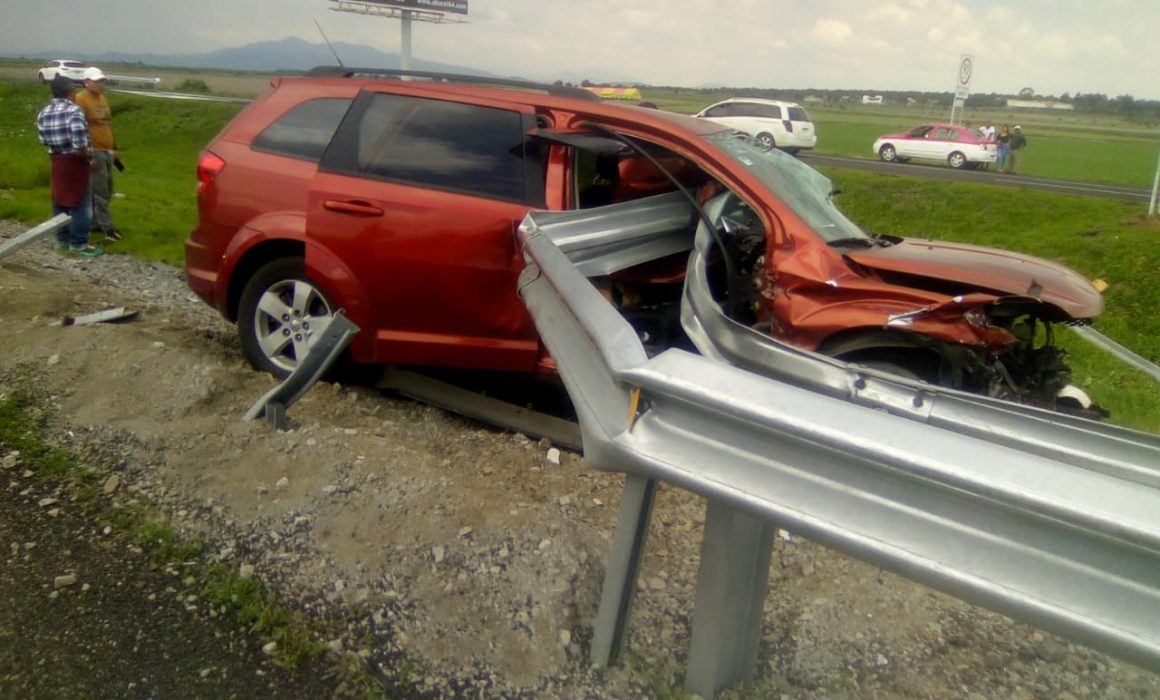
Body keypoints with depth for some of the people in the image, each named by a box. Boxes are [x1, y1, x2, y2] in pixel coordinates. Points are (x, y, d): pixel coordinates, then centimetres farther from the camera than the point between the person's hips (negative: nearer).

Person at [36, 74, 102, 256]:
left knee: (60, 201, 14)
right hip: (75, 161, -7)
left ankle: (62, 239, 22)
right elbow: (79, 140, -27)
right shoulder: (74, 110, -16)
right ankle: (79, 243, 0)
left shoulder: (43, 113, 6)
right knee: (79, 203, -2)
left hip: (55, 161, 7)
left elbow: (44, 140, 3)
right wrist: (86, 154, -12)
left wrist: (58, 147, 15)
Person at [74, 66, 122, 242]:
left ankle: (95, 222, 24)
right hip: (94, 152, -8)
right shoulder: (80, 99, -11)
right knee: (100, 192, -4)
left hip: (107, 152, 8)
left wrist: (115, 149, 23)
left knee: (106, 191, 13)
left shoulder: (103, 99, 16)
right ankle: (108, 228, -2)